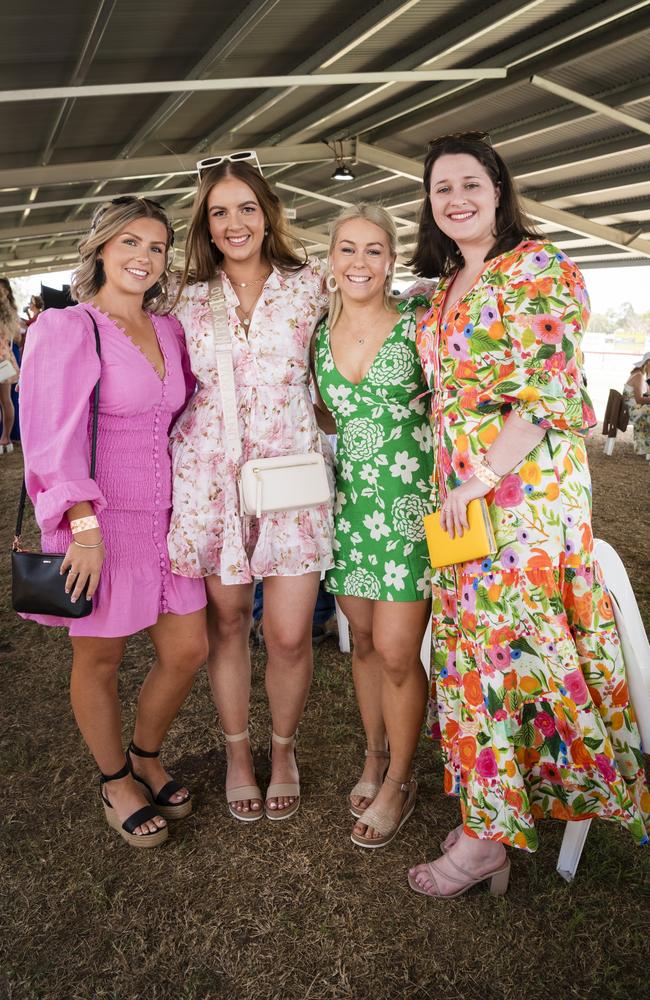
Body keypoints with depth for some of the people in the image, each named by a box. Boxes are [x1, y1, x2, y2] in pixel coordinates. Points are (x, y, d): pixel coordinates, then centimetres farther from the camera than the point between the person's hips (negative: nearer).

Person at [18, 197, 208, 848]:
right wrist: (85, 527, -22)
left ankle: (146, 756, 37)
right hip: (95, 520, -6)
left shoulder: (168, 330, 9)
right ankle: (115, 782, 32)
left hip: (163, 517, 6)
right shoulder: (65, 330, -10)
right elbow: (52, 439, -16)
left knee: (188, 649, 10)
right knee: (99, 659, 9)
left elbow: (186, 413, 19)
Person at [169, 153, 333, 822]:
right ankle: (237, 752, 33)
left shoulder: (309, 285, 3)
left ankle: (283, 750, 28)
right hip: (209, 476, 2)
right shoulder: (189, 298, 8)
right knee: (226, 622, 10)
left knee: (289, 634, -1)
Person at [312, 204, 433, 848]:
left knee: (396, 651, -3)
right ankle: (374, 756, 34)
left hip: (409, 500, -4)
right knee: (363, 640, 14)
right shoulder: (317, 333, 7)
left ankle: (399, 779, 19)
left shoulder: (418, 320, -4)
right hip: (347, 499, 4)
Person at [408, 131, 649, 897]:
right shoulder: (444, 289, 18)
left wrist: (480, 479, -17)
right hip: (459, 493, 8)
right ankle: (492, 812, 23)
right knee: (471, 643, 10)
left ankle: (486, 832, 13)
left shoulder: (536, 268, -7)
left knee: (509, 641, -3)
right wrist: (452, 484, 12)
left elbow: (547, 394, -16)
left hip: (524, 487, -8)